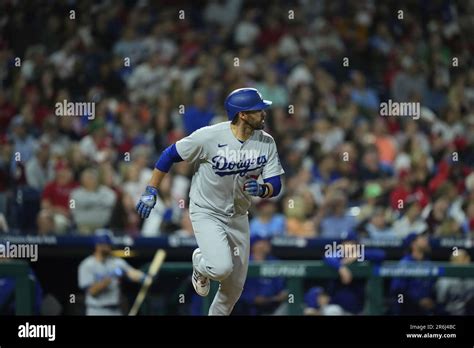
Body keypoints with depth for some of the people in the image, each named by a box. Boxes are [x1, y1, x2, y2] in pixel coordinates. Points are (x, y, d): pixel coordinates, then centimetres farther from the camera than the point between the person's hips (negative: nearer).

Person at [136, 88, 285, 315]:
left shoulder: (266, 143, -10)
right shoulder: (209, 137, -22)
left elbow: (275, 186, -8)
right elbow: (170, 155, -10)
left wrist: (262, 189, -32)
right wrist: (151, 192, -9)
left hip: (237, 217, 5)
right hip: (206, 212, -5)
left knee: (235, 287, 9)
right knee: (221, 267, -26)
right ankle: (200, 264, 10)